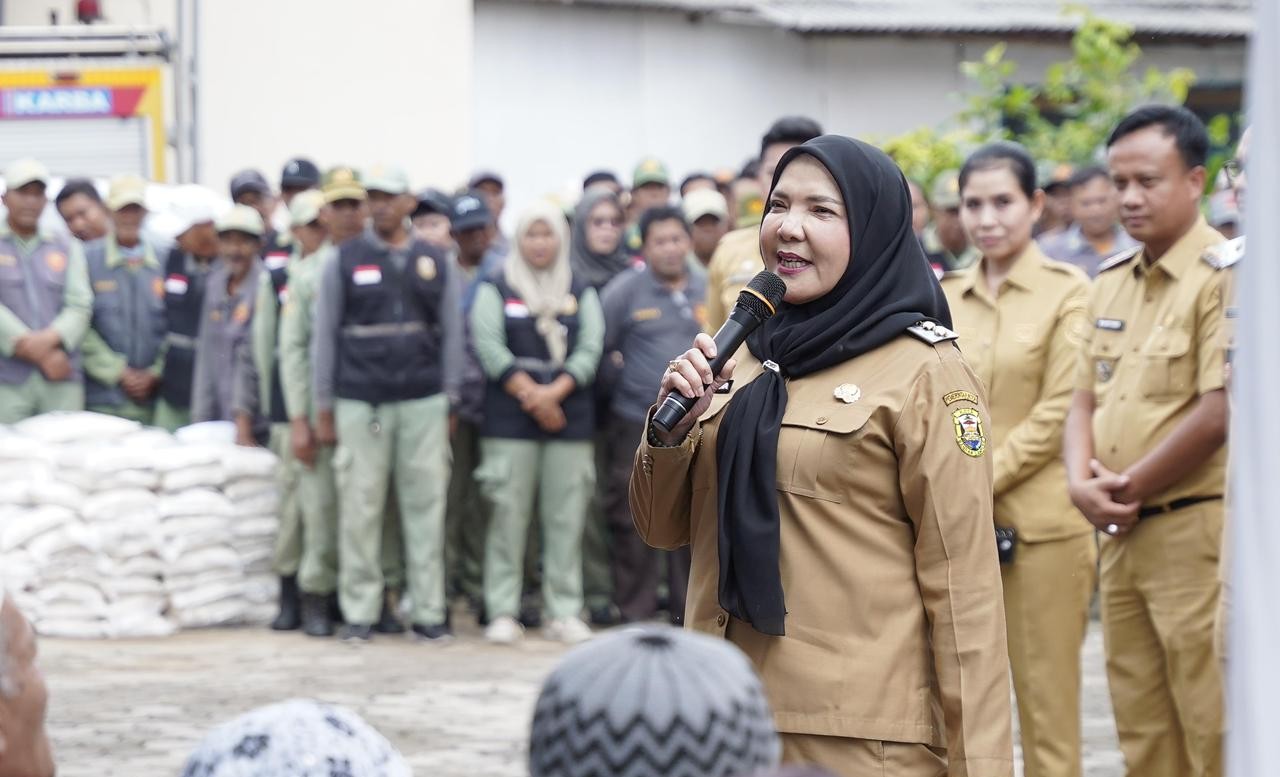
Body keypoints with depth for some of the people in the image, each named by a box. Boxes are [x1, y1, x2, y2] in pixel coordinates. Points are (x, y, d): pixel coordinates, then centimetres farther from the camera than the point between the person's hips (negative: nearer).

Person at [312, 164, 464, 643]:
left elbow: (452, 334, 11)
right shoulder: (344, 262, 4)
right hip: (360, 401, -1)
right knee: (360, 508, -1)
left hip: (423, 402, 1)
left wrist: (450, 401, 6)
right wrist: (323, 407, 1)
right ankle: (359, 612, 6)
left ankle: (428, 611, 7)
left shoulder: (435, 263, 10)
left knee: (425, 505, 1)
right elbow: (324, 335, 5)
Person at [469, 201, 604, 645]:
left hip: (570, 418, 2)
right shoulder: (495, 289, 7)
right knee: (508, 515, -4)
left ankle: (564, 613, 4)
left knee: (566, 517, 0)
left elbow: (590, 349, 3)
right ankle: (502, 612, 0)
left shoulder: (581, 293, 14)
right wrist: (529, 395, -12)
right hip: (508, 420, -2)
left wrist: (553, 392, -12)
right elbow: (489, 346, -3)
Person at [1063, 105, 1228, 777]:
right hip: (1119, 533, 8)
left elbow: (1218, 413, -18)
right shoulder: (1111, 282, 14)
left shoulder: (1223, 277, -12)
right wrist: (1081, 480, -3)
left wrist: (1129, 489, -10)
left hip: (1194, 527, -8)